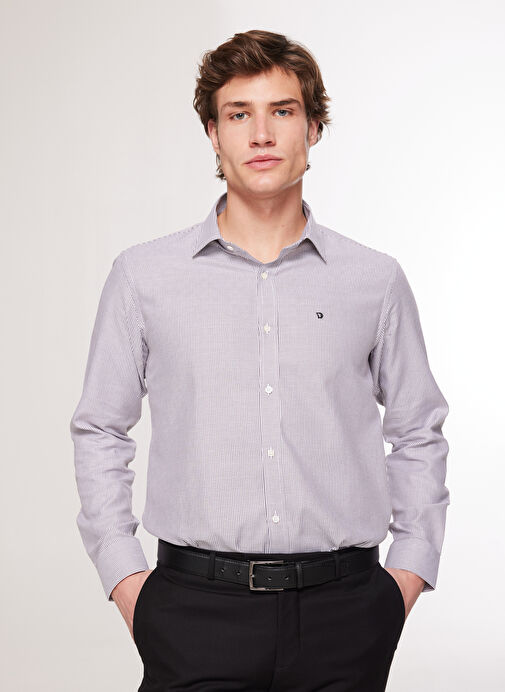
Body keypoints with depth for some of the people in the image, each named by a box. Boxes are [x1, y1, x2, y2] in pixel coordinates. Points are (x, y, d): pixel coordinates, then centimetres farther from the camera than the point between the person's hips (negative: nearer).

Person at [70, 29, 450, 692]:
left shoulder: (376, 281, 5)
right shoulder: (143, 275, 4)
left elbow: (419, 434, 14)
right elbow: (99, 431, 9)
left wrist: (410, 570, 6)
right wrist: (124, 575, 2)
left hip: (343, 612, 1)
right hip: (196, 610, -1)